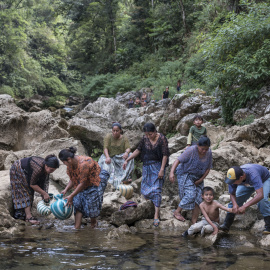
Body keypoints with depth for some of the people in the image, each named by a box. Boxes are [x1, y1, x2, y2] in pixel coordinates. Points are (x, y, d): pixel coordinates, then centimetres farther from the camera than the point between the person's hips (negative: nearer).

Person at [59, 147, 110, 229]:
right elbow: (72, 179, 1)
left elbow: (82, 183, -31)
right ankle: (77, 227, -4)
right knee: (78, 203, -4)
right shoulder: (70, 164, -9)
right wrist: (66, 190, -15)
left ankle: (93, 223, 21)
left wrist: (71, 196, -26)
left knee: (91, 204, -7)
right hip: (85, 184, 8)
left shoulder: (83, 164, -36)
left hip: (96, 181, -8)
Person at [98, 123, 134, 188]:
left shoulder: (124, 138, -1)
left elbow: (128, 148, -13)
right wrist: (107, 157, -34)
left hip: (120, 158, 1)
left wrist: (126, 152, -39)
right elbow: (105, 148, -14)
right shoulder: (108, 137, -5)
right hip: (110, 157, -1)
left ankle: (125, 178, -35)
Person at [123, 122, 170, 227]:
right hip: (147, 166, 5)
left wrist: (162, 169, -17)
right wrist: (127, 160, 4)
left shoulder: (162, 139, -12)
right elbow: (138, 150, 9)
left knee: (156, 190, -11)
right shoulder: (145, 138, 1)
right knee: (145, 189, 6)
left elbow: (165, 154, -12)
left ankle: (156, 216, -12)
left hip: (157, 166, -5)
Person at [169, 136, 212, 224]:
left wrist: (201, 180, -8)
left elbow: (208, 168, 1)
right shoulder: (191, 150, -23)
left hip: (198, 178, 6)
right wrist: (172, 172, -38)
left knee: (199, 197, -5)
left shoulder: (209, 153, -7)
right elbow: (178, 160, -25)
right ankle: (177, 212, -3)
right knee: (190, 194, -22)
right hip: (185, 175, -6)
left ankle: (194, 221, 2)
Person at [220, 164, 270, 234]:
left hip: (264, 179, -5)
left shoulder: (253, 175, -49)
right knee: (235, 199, -8)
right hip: (247, 183, 5)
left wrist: (245, 206, -61)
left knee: (262, 200, -30)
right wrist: (235, 204, -40)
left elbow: (260, 195, -57)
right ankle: (226, 225, 2)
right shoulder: (233, 177, -32)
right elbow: (232, 194, -18)